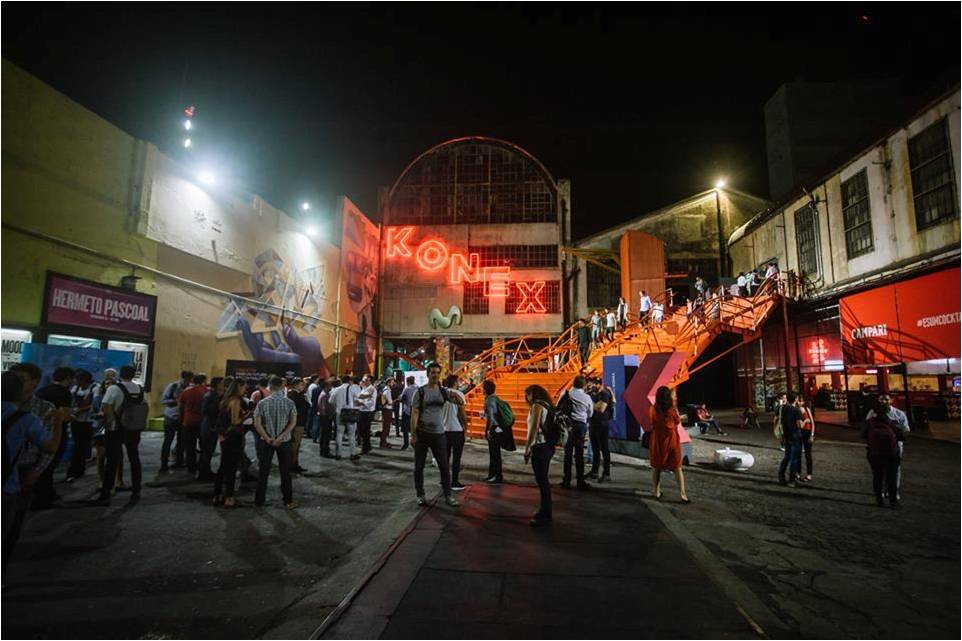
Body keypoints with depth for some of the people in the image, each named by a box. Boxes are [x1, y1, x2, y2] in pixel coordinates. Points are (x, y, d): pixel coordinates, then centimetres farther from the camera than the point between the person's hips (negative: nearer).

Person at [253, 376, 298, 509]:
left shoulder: (262, 403, -4)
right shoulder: (289, 403, -5)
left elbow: (257, 424, -10)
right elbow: (293, 422, -13)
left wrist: (268, 438, -11)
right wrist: (281, 437, -14)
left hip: (266, 442, 0)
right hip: (284, 442, 0)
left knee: (263, 472, 11)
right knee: (285, 472, 8)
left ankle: (259, 501, 19)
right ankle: (288, 502, 13)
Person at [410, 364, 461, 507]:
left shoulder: (444, 392, 6)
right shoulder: (420, 391, -3)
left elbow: (461, 402, -2)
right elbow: (414, 413, -5)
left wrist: (455, 396, -26)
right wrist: (413, 434, -11)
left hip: (439, 434, 2)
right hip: (422, 433, -2)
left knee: (444, 466, 3)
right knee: (419, 466, 7)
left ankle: (448, 495, 12)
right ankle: (421, 495, 21)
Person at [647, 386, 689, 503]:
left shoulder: (653, 409, -9)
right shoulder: (672, 409, -13)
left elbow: (651, 426, -1)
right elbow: (678, 422, 3)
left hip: (657, 440, 1)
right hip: (671, 439, -1)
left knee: (656, 468, 13)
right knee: (677, 468, 8)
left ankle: (657, 492, 18)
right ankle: (683, 494, 5)